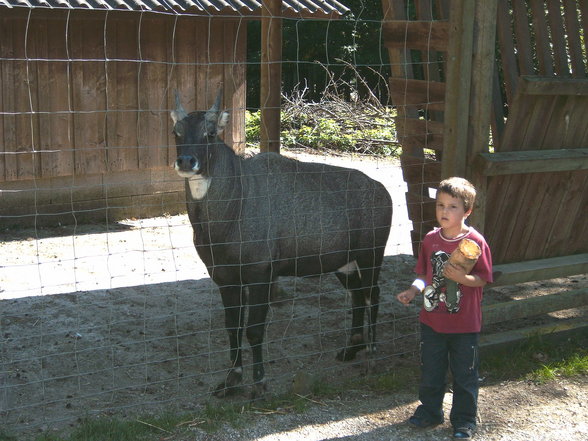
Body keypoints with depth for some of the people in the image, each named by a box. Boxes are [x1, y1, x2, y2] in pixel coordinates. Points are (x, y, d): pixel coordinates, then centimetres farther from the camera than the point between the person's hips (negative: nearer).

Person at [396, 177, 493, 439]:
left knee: (464, 375, 10)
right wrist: (414, 290, -9)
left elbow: (482, 279, -11)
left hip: (464, 325, -4)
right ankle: (429, 412, 36)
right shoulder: (431, 240, 0)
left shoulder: (475, 242, -14)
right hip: (432, 320, 4)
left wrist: (462, 277, -29)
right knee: (430, 371, 17)